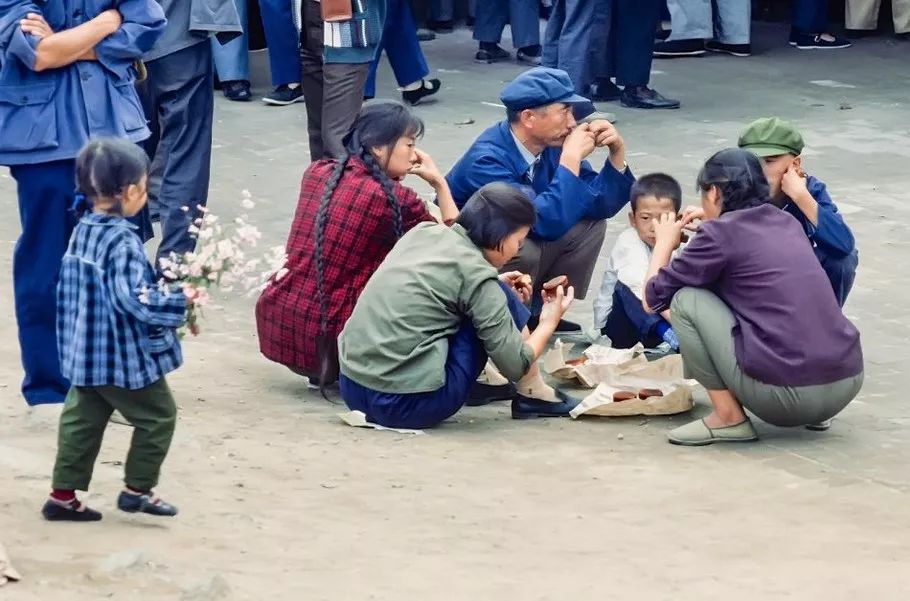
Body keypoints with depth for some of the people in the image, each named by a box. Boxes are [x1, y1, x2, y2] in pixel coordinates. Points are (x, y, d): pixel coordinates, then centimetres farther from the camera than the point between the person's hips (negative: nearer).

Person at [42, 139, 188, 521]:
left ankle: (63, 494, 16)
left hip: (85, 355, 8)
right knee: (157, 416, 10)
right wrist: (179, 303, -15)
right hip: (125, 356, -8)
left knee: (82, 421, 14)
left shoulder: (82, 232, 3)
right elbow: (134, 300, -28)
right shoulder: (122, 242, -23)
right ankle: (138, 489, 15)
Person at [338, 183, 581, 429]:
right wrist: (549, 323, 12)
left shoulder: (424, 232, 9)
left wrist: (496, 289, 23)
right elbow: (515, 366, -5)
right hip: (408, 404, -7)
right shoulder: (475, 273, -10)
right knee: (503, 298, 6)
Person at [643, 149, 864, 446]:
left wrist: (665, 243, 23)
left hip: (786, 393, -7)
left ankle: (728, 418, 3)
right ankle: (813, 414, 18)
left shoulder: (719, 234, -4)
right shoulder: (786, 223, 15)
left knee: (685, 301, 3)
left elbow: (653, 300, 6)